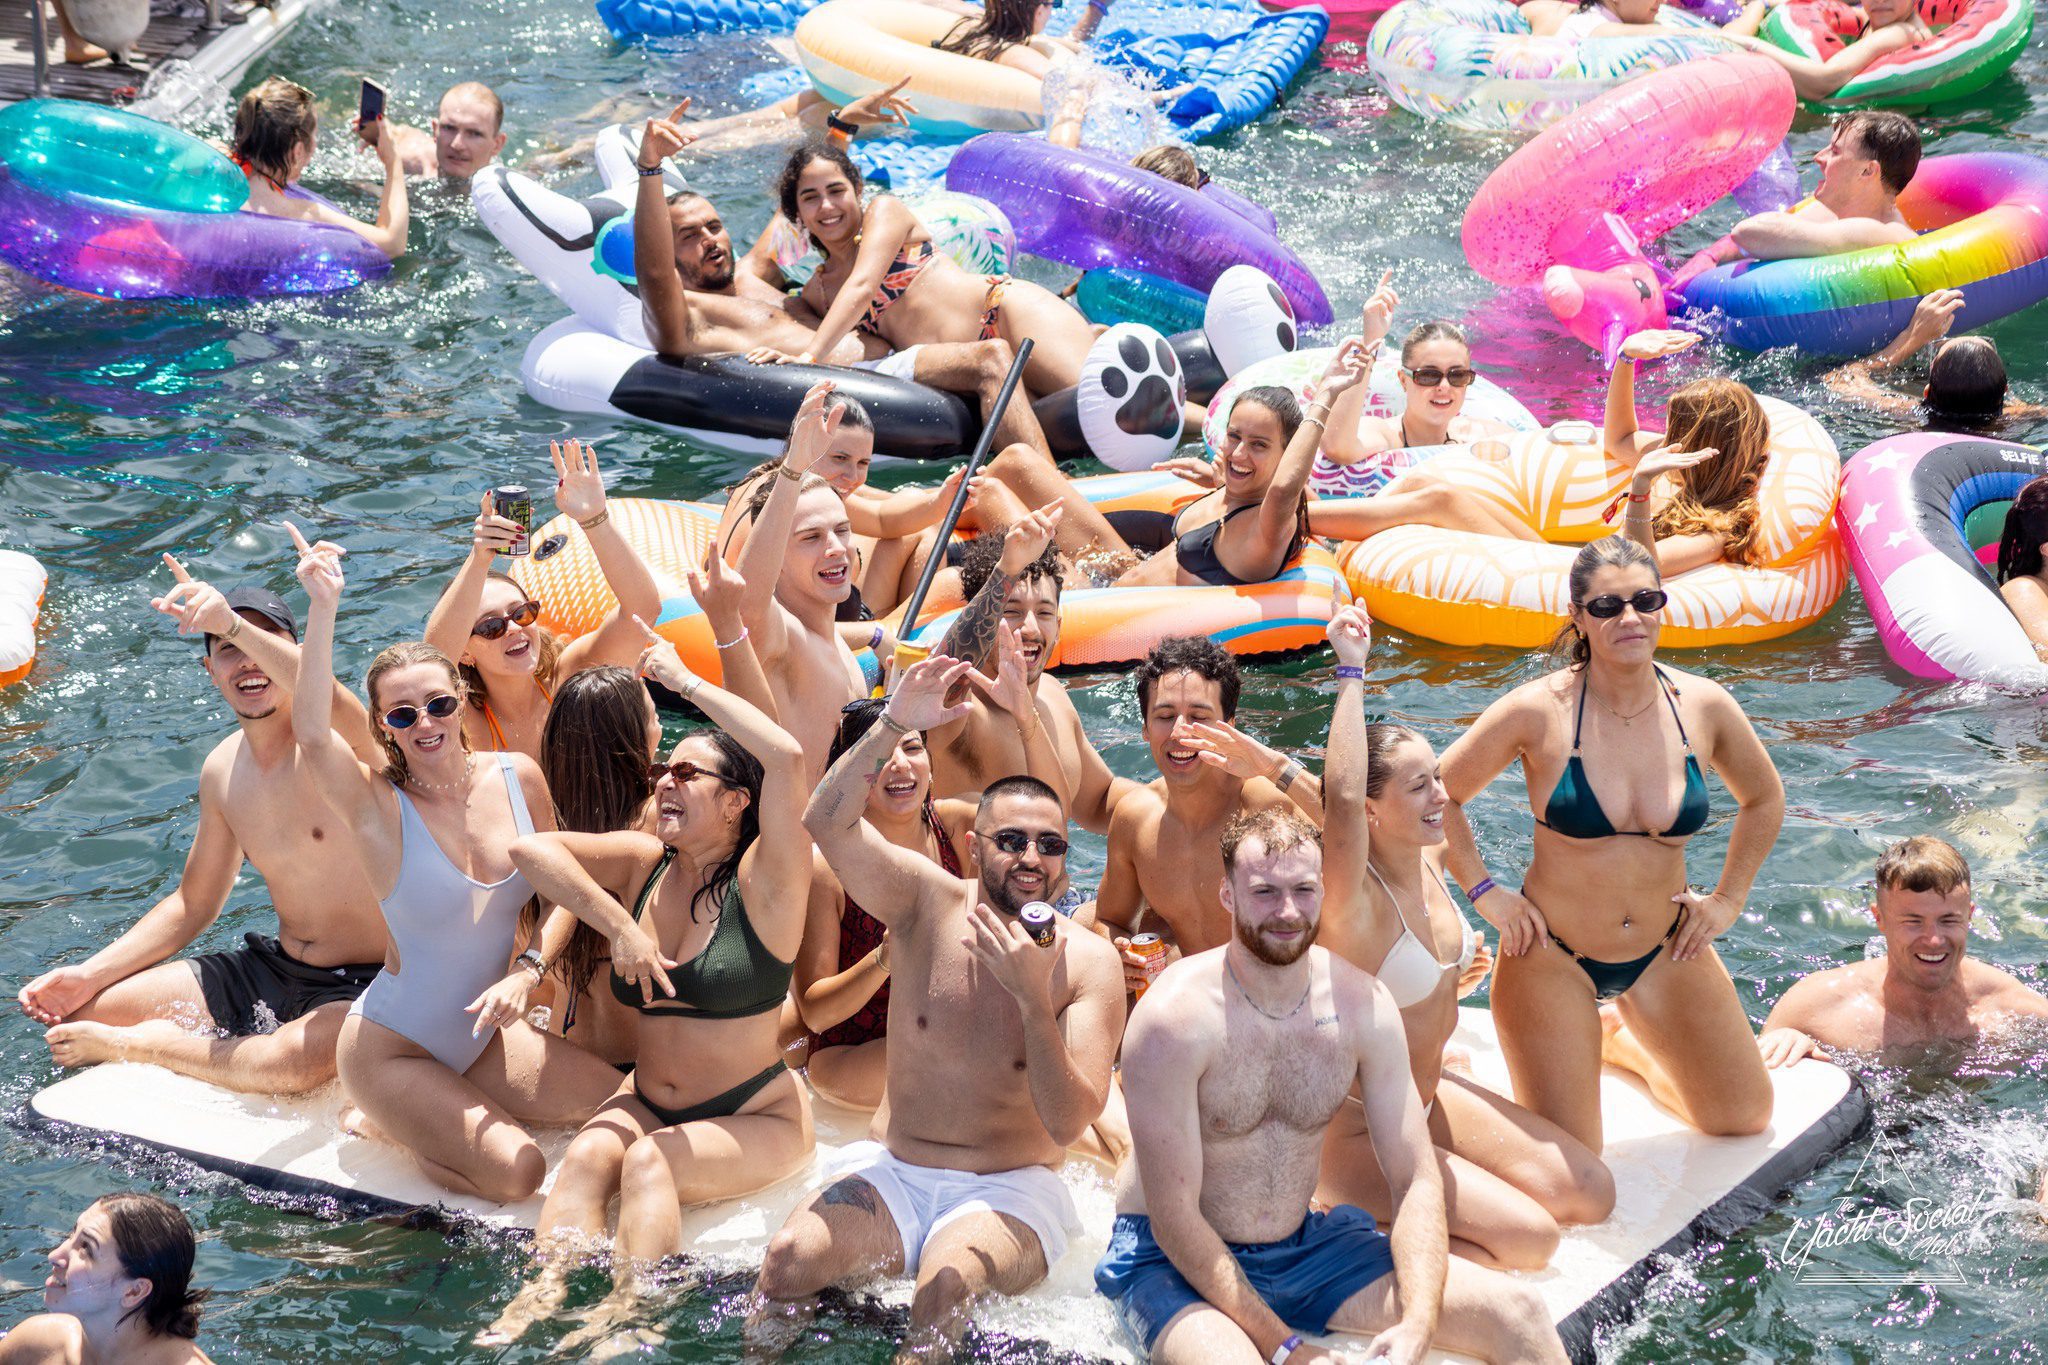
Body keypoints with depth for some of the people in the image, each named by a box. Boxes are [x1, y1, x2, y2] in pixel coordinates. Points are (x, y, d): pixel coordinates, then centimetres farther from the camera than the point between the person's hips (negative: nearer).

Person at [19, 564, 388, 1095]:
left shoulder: (340, 743, -18)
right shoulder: (222, 771, 5)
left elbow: (331, 703, -46)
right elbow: (193, 904, 16)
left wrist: (233, 622, -54)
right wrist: (90, 974, 7)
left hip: (362, 989, -7)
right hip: (271, 969, 7)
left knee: (294, 1060, -39)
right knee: (84, 1012, 0)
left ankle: (136, 1045, -14)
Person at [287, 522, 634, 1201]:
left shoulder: (517, 778, -5)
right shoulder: (379, 807, -19)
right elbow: (312, 732, -39)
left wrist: (525, 973, -14)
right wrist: (323, 608, -46)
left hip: (484, 1033, 6)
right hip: (393, 1049, -6)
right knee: (514, 1172, -21)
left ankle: (450, 1112, 14)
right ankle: (381, 1122, 6)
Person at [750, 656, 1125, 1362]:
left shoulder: (1087, 963, -7)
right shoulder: (928, 903, -1)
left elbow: (1069, 1125, -15)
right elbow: (826, 821, -16)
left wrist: (1033, 998, -26)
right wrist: (894, 726, -28)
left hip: (1009, 1193, -2)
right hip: (891, 1172, 2)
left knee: (948, 1280, -33)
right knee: (790, 1255, -26)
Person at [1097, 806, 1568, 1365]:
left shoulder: (1362, 1004, -5)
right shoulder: (1173, 1018, -20)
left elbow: (1416, 1181, -4)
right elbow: (1173, 1216, -19)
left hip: (1306, 1246, 5)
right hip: (1171, 1259, -5)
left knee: (1519, 1314, -8)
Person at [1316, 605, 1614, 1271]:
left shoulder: (1430, 858, -2)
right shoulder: (1355, 898, -27)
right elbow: (1342, 799, -48)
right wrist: (1351, 672, -43)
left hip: (1430, 1098, 9)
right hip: (1356, 1133, -9)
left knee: (1590, 1194, 2)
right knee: (1530, 1238, -20)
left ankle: (1401, 1210, 10)